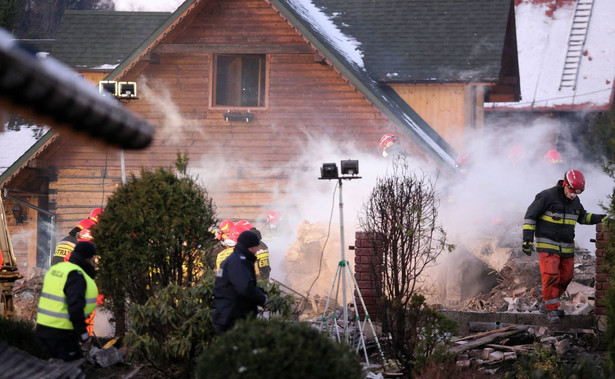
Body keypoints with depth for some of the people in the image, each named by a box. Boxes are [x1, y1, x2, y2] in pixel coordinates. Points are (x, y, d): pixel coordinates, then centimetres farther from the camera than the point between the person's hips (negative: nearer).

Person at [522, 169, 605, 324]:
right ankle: (551, 309, -11)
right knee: (550, 276, -18)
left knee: (565, 277, 6)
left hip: (567, 247, 7)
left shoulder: (575, 201, 9)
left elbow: (583, 217, 27)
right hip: (548, 245, -7)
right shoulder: (547, 196, -12)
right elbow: (530, 216, -9)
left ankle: (550, 302, 23)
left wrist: (601, 218, 12)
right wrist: (527, 239, -15)